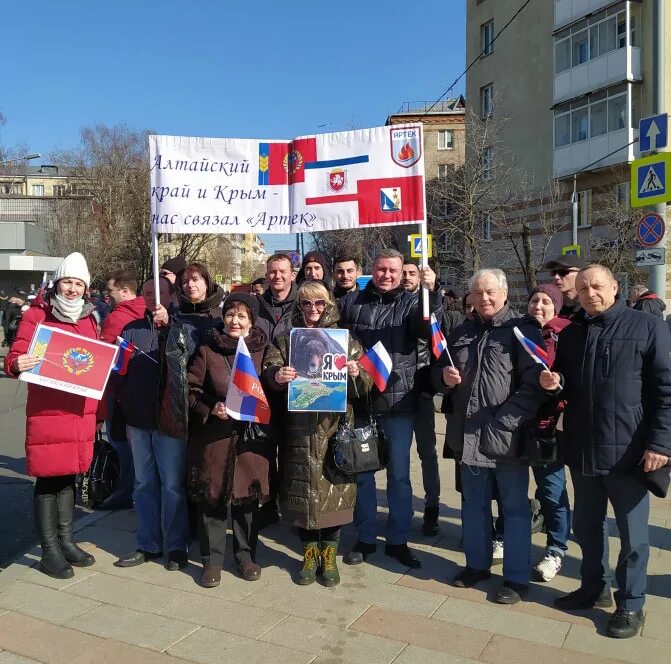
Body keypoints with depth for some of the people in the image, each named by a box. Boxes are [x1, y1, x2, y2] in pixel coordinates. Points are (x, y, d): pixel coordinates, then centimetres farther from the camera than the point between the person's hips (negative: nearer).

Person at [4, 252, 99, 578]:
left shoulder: (89, 319, 11)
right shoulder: (36, 315, -5)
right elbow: (15, 357, -10)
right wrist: (16, 364, -31)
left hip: (80, 412, 5)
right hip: (46, 412, -5)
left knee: (69, 475, 15)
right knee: (48, 478, 1)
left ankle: (66, 540, 28)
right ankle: (49, 550, 13)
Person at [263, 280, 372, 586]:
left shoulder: (345, 340, 7)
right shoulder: (285, 341, 10)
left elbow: (365, 384, 2)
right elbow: (268, 370, -3)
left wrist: (356, 374, -20)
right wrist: (277, 376, -25)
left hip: (335, 426, 0)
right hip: (299, 428, 1)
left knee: (334, 487, 3)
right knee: (302, 489, 5)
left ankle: (329, 555, 21)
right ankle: (309, 554, 24)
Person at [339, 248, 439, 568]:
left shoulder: (410, 302, 2)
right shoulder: (351, 302, 6)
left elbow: (428, 329, -17)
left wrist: (431, 293, -31)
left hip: (398, 401, -1)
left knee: (399, 474, 9)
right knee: (362, 472, 12)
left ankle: (398, 540, 24)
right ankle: (365, 537, 27)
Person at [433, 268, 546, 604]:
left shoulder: (523, 330, -5)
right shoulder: (461, 333, 14)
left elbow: (533, 385, -13)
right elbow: (439, 371, 23)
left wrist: (503, 423, -19)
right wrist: (444, 376, -1)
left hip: (506, 437, -5)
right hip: (468, 436, 6)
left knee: (515, 507, 6)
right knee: (474, 504, 17)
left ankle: (516, 577, 19)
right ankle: (477, 564, 33)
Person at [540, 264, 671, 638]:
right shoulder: (571, 334, 10)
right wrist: (555, 382, -3)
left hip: (627, 451, -5)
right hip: (582, 450, 5)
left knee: (633, 534, 9)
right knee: (587, 526, 17)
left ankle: (631, 605, 25)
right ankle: (594, 588, 36)